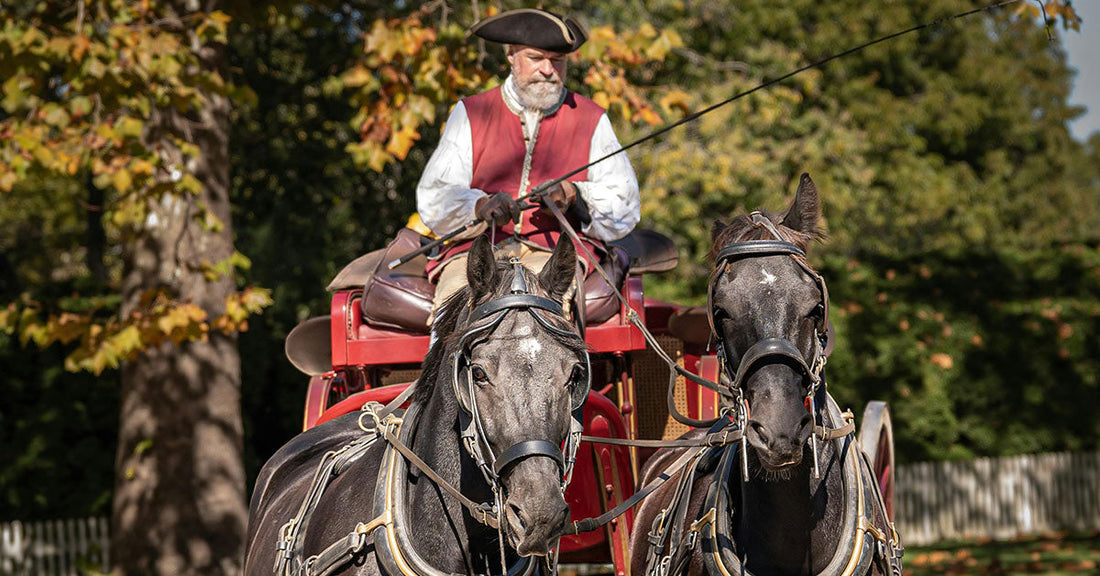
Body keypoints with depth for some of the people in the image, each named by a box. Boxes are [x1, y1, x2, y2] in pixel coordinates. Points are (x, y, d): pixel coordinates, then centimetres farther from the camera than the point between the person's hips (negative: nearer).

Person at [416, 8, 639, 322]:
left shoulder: (591, 120, 17)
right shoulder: (470, 114, 16)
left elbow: (625, 207, 11)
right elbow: (432, 200, 6)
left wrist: (574, 196, -10)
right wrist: (480, 206, -16)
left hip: (557, 250, 0)